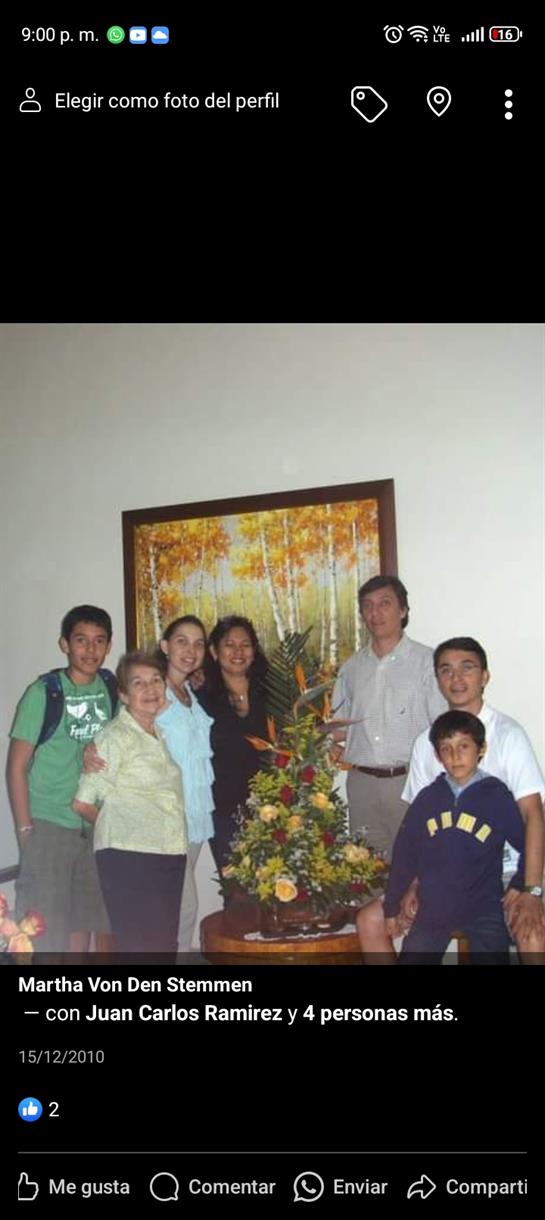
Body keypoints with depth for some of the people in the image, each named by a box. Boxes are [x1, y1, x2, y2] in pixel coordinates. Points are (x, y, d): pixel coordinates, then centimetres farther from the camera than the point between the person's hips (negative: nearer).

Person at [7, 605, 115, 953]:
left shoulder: (112, 690, 2)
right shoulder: (44, 692, -9)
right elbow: (17, 765, -7)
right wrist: (25, 829, -10)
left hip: (96, 826, 4)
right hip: (48, 824, -4)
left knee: (85, 919, 13)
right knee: (44, 927, -1)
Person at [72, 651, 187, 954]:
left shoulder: (162, 734, 16)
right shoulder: (115, 736, -6)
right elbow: (82, 802, -6)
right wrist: (117, 826, 6)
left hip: (169, 855, 7)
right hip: (128, 857, -7)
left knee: (165, 946, 10)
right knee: (141, 947, -8)